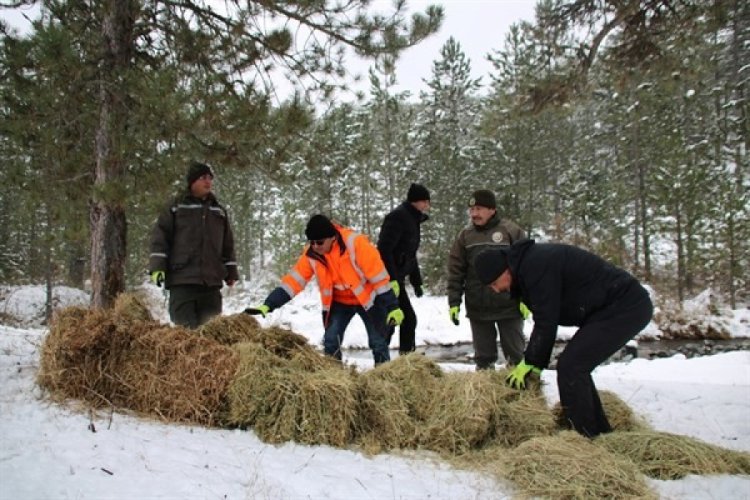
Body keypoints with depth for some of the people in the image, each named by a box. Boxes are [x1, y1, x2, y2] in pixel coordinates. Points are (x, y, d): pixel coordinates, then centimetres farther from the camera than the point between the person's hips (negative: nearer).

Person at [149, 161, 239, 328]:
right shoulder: (176, 207, 6)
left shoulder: (219, 211, 18)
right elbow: (160, 237, 1)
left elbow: (228, 245, 21)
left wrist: (231, 273, 18)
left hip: (212, 281, 4)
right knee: (185, 327, -8)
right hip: (182, 280, -4)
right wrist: (157, 266, -8)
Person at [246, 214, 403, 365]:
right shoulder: (310, 253, -16)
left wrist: (392, 307, -22)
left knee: (378, 342, -1)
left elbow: (378, 276, -25)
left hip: (367, 299, -3)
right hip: (339, 302, 4)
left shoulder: (355, 243, -29)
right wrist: (268, 305, -24)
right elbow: (294, 280, -15)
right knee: (330, 342, -6)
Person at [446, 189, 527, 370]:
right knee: (483, 355, 12)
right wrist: (454, 302, 3)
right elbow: (455, 272, 7)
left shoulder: (512, 231, -3)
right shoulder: (465, 236, 7)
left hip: (509, 306, -3)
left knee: (516, 354, 7)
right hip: (477, 308, 3)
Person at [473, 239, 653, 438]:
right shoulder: (526, 264, 9)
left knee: (570, 366, -13)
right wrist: (534, 361, 10)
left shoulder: (536, 266, -23)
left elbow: (546, 322, -19)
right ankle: (599, 433, 22)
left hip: (627, 307, -10)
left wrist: (531, 362, -7)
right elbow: (544, 319, 13)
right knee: (575, 365, 12)